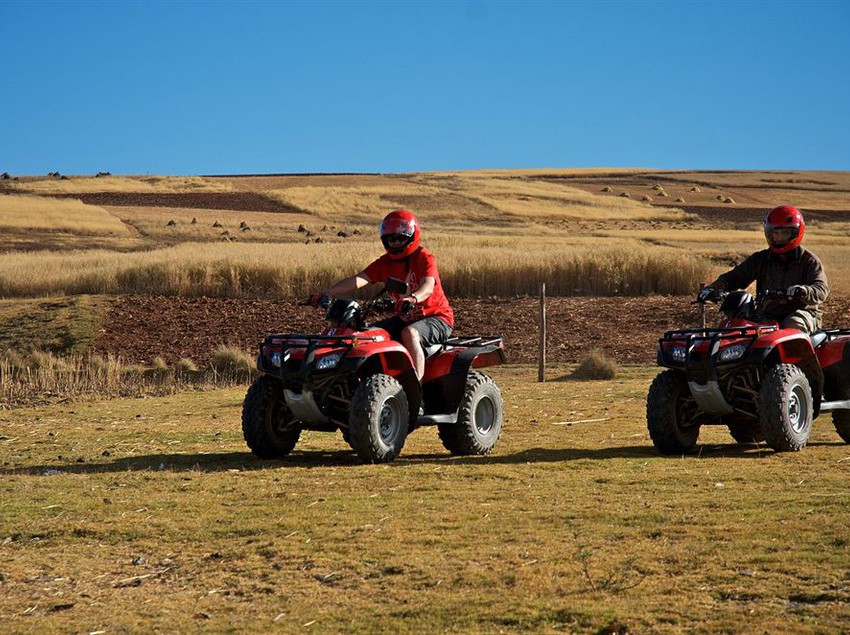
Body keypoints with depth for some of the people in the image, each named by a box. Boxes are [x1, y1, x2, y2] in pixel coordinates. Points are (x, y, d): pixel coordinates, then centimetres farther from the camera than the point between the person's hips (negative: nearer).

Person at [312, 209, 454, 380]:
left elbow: (428, 286, -30)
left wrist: (413, 298, -53)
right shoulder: (385, 263, 4)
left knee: (409, 334, -36)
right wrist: (326, 293, -24)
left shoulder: (424, 258, -11)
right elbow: (358, 280, -9)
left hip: (436, 317, -7)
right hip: (405, 318, 7)